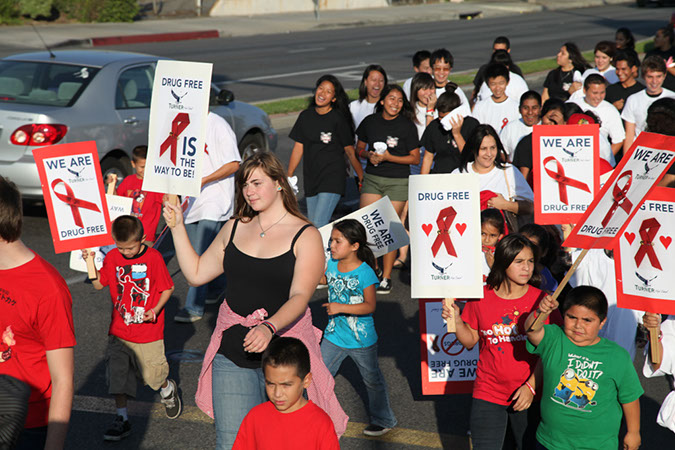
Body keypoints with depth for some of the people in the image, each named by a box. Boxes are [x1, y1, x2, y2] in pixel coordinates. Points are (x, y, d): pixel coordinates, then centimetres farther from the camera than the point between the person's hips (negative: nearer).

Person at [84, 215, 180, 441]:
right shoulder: (112, 257, 0)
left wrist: (155, 309, -17)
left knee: (152, 375, 5)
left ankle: (168, 389, 39)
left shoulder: (153, 258, -12)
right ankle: (122, 420, 13)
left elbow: (167, 288, -4)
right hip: (119, 331, 3)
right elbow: (99, 284, 10)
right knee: (117, 375, 1)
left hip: (148, 331, -3)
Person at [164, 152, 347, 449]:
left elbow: (300, 296, -15)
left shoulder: (306, 236, -4)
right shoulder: (234, 229, 11)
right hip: (232, 351, 3)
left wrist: (268, 327, -32)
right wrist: (177, 225, 9)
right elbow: (196, 274, 14)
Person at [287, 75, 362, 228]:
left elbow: (350, 151, -1)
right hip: (310, 179, 6)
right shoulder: (305, 116, 8)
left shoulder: (338, 119, -6)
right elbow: (298, 148, 11)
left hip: (332, 178, -6)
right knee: (312, 226, 10)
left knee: (319, 224, -16)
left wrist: (361, 177, -3)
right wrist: (289, 176, 9)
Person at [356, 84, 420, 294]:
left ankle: (386, 278, 10)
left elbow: (415, 158, -4)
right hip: (372, 179, 3)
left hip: (397, 182, -3)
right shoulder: (370, 121, 5)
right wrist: (369, 154, -7)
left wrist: (388, 157, -14)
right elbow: (359, 148, 16)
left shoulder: (407, 126, -4)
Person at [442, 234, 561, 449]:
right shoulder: (480, 297, -2)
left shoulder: (541, 300, -7)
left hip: (529, 394, -1)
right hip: (488, 394, 1)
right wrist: (456, 320, -11)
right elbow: (470, 341, 6)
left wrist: (531, 386, -11)